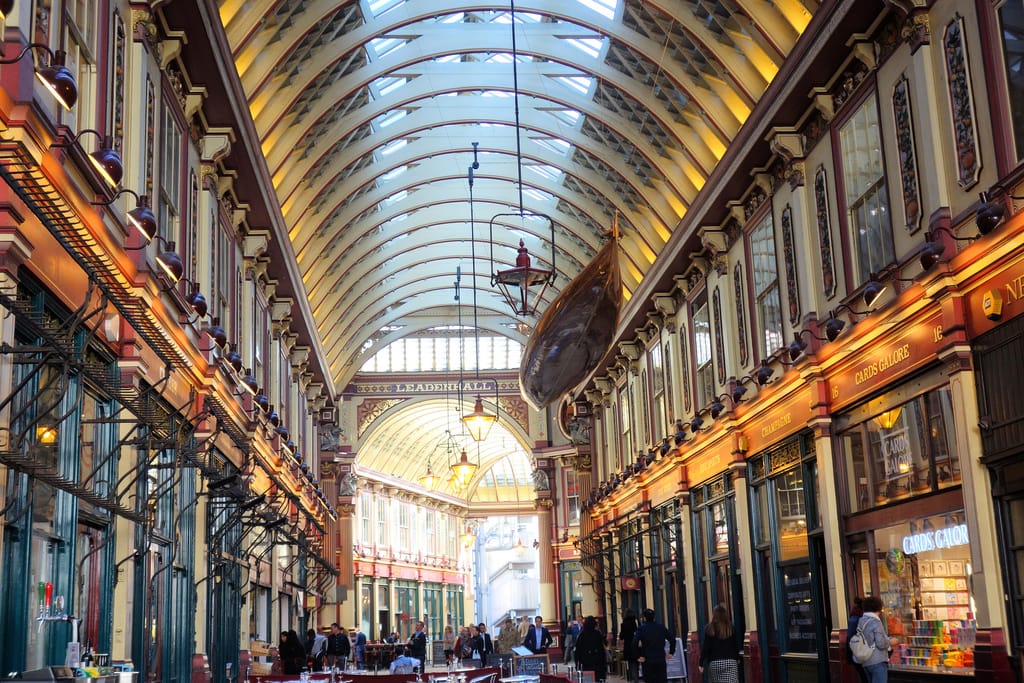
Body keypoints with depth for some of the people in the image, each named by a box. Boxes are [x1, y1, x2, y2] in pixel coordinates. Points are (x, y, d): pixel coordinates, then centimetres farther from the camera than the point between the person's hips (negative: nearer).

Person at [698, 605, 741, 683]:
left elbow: (705, 648, -3)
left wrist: (701, 663, 1)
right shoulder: (731, 628, 3)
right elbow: (735, 646, 10)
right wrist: (737, 659, 27)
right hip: (730, 662, 0)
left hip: (714, 663, 0)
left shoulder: (710, 629, -1)